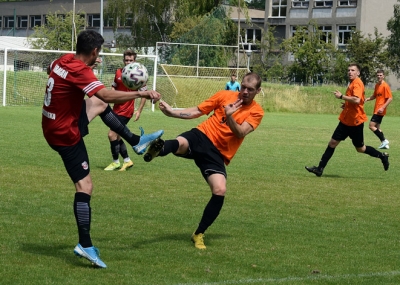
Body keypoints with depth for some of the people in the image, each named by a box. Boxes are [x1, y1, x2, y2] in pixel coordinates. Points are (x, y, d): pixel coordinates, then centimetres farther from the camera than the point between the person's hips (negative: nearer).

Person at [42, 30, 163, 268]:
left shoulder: (63, 61, 0)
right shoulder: (79, 71, -26)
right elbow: (108, 95, -37)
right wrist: (141, 94, -33)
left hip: (55, 123, 9)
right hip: (66, 134, -9)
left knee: (100, 104, 26)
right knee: (85, 186, -8)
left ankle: (136, 141, 35)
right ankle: (85, 246, -10)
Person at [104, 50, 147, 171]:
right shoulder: (118, 72, 4)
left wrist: (139, 111, -9)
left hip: (126, 111, -7)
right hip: (116, 109, 7)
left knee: (112, 134, -12)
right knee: (116, 136, 13)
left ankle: (115, 162, 4)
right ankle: (127, 160, 28)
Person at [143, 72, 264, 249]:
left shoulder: (256, 112, 4)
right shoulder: (224, 95, 7)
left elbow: (241, 133, -11)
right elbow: (197, 111, 12)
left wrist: (229, 116, -28)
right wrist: (172, 112, 1)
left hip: (218, 153, 0)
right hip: (201, 136, 0)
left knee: (220, 190, -18)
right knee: (180, 143, -35)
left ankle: (199, 234, 1)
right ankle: (157, 150, -72)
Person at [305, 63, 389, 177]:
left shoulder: (357, 83, -17)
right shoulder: (352, 83, 12)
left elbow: (357, 100, -32)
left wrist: (341, 96, -24)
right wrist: (346, 104, 11)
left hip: (355, 122, -9)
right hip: (345, 120, 9)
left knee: (360, 148, 5)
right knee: (333, 143, 2)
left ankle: (382, 156, 26)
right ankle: (320, 168, 2)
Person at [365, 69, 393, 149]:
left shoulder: (385, 86, -13)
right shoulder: (377, 85, 11)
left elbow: (390, 98, -17)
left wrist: (383, 108, -23)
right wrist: (367, 99, 4)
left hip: (380, 110, -9)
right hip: (376, 110, 9)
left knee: (371, 126, -14)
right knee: (377, 127, 12)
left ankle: (384, 140, -7)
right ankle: (384, 144, 16)